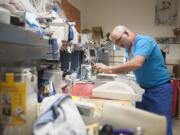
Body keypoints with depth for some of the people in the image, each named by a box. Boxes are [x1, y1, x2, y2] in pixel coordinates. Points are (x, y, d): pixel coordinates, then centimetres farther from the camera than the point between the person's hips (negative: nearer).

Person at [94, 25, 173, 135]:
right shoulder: (128, 47, 7)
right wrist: (107, 70, -9)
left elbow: (136, 64, -35)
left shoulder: (143, 41, -19)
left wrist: (109, 69, -31)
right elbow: (127, 67, 6)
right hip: (143, 88, 8)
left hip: (160, 88, -8)